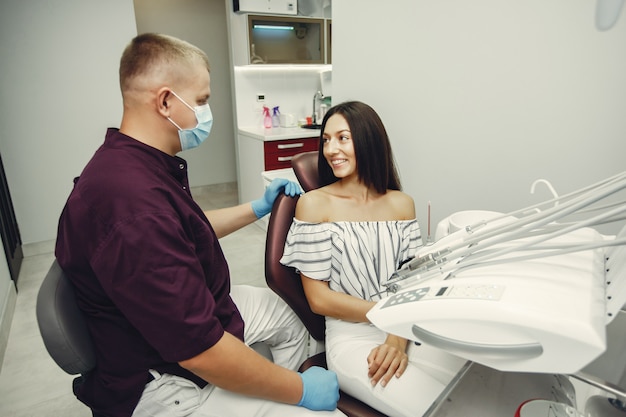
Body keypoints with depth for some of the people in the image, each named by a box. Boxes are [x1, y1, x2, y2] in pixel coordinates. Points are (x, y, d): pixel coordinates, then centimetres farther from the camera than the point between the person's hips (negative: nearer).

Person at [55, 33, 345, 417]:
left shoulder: (135, 163, 0)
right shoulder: (132, 205, -35)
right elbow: (201, 352, -32)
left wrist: (258, 208, 18)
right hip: (165, 377, -10)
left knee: (289, 316, 22)